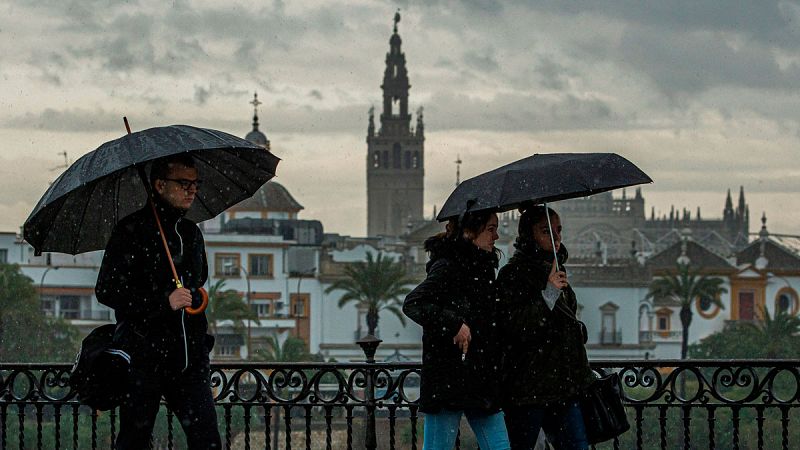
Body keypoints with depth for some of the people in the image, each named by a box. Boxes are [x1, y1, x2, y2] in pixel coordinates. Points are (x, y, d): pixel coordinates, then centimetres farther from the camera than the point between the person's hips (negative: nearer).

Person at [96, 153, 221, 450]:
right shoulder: (132, 230, -5)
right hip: (143, 358, -5)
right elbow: (106, 291, -13)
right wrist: (163, 301, -19)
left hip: (190, 357, 5)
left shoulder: (192, 233, 16)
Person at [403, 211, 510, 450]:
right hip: (448, 376, -8)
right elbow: (412, 304, -20)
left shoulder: (483, 268, 16)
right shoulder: (447, 266, -9)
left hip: (481, 378, 8)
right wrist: (453, 325, -22)